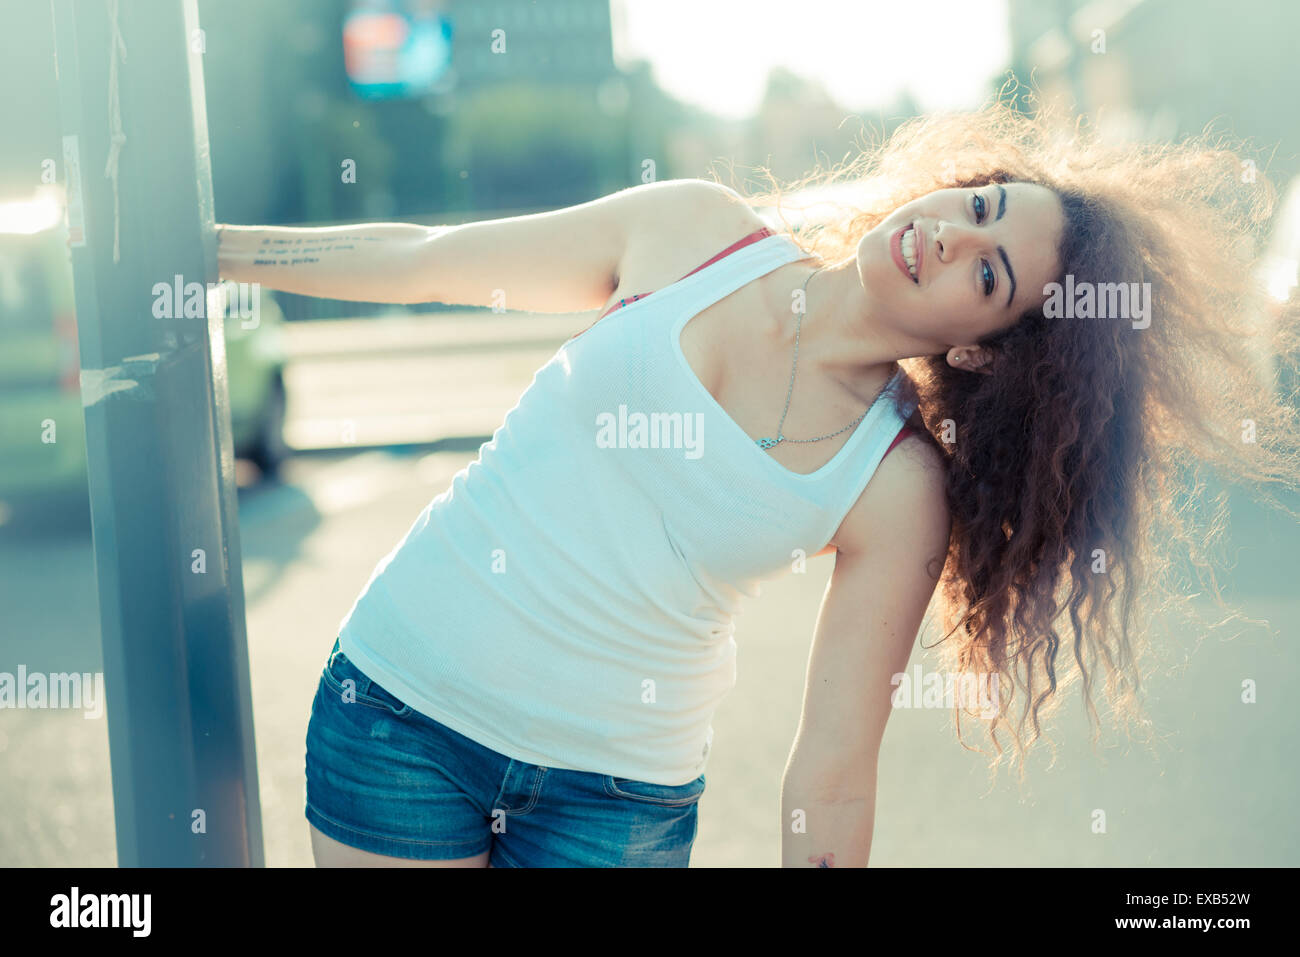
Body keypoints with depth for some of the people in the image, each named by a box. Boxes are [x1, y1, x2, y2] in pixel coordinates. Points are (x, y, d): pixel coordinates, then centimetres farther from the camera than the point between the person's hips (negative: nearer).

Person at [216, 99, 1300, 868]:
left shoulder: (900, 491, -10)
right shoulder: (695, 230, -5)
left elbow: (832, 781, -7)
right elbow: (423, 260, 5)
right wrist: (205, 245, 9)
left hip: (619, 791, -1)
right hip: (400, 693, 1)